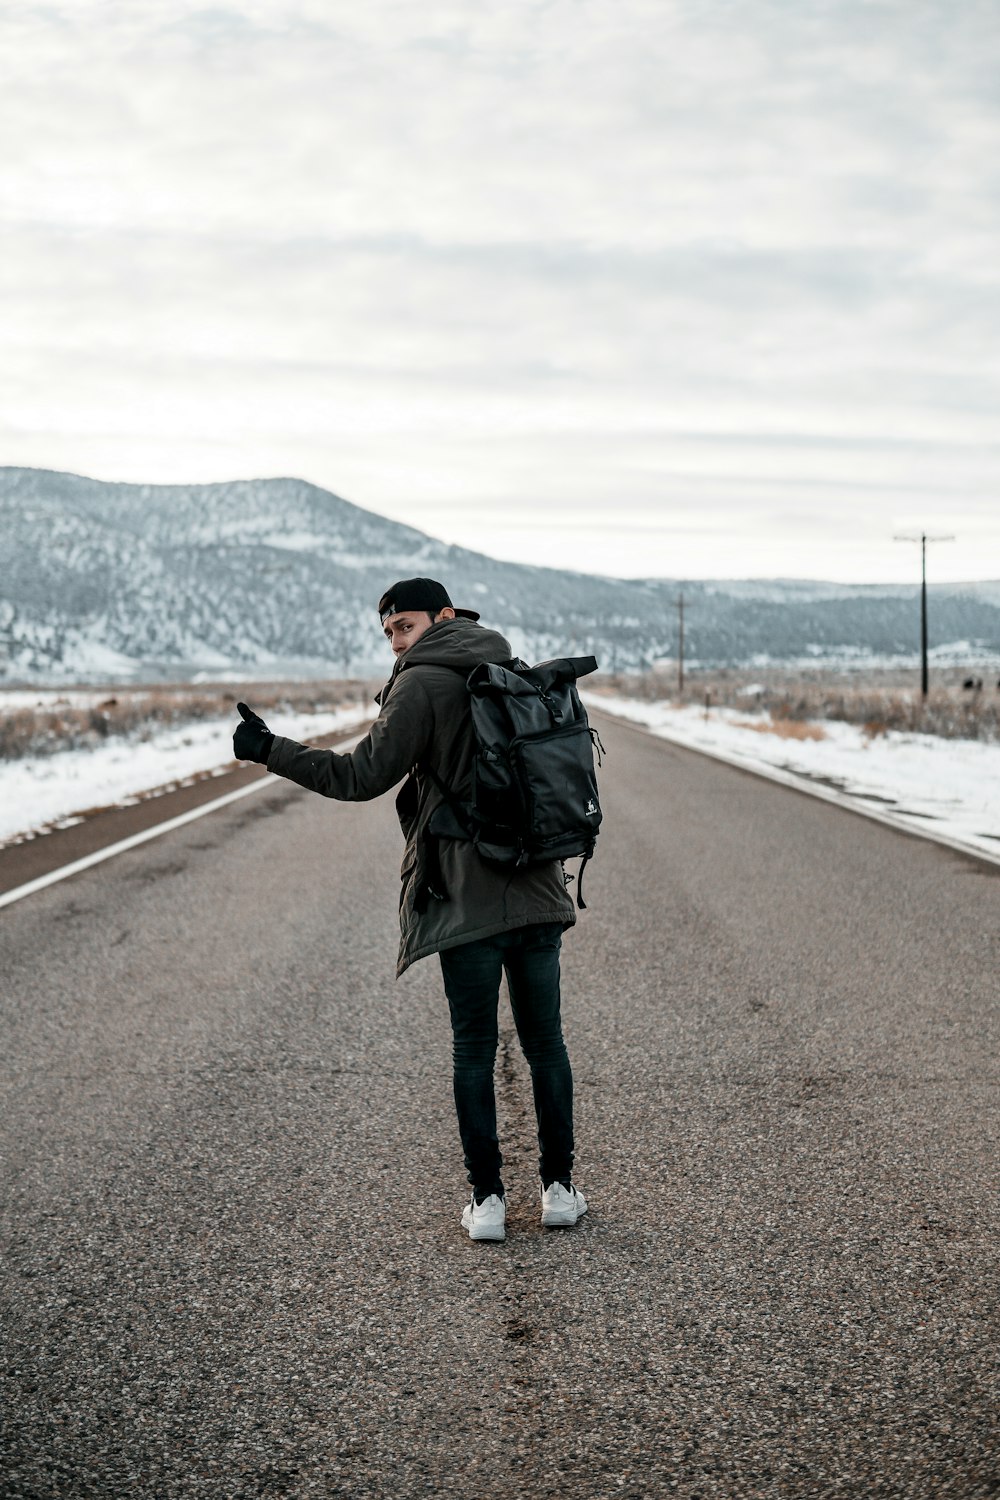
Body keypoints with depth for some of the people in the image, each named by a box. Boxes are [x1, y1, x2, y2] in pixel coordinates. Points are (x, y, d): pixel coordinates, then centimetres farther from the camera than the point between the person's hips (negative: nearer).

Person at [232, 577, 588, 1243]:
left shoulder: (422, 686, -8)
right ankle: (560, 1187, 19)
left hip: (468, 903, -5)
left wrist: (269, 749, -5)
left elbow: (363, 776, -11)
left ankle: (488, 1198, 8)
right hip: (539, 892, 5)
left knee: (475, 1049, 5)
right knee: (545, 1040, 13)